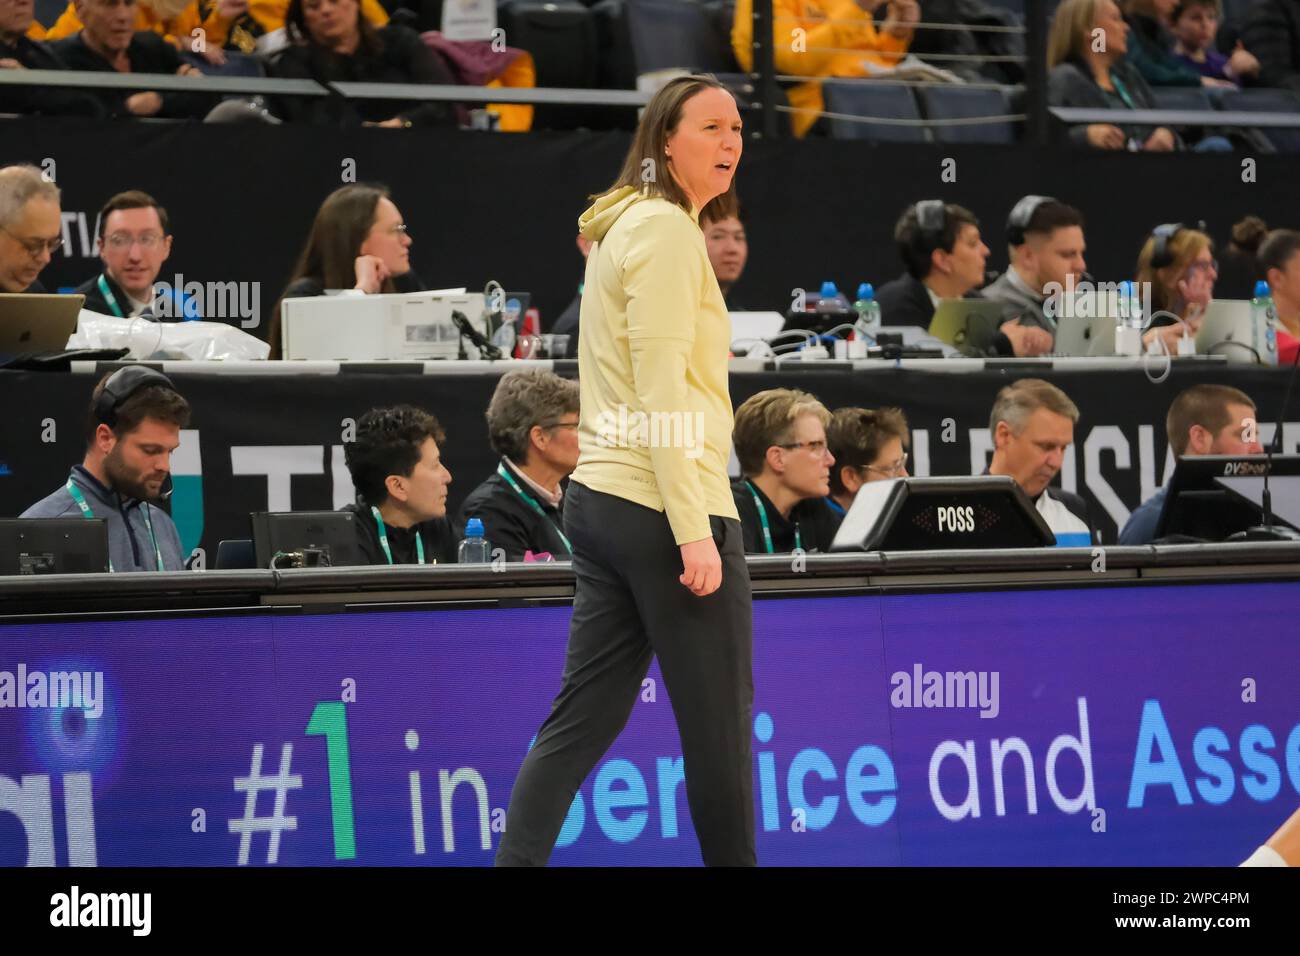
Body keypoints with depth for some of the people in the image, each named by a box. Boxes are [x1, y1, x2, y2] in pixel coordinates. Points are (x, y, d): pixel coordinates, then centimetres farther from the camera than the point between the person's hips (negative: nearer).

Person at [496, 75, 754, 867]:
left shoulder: (626, 226, 19)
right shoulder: (666, 228, -10)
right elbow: (662, 390, -17)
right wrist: (694, 529, -21)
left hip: (605, 499, 9)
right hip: (662, 507, -9)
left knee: (584, 718, 6)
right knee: (720, 726, 1)